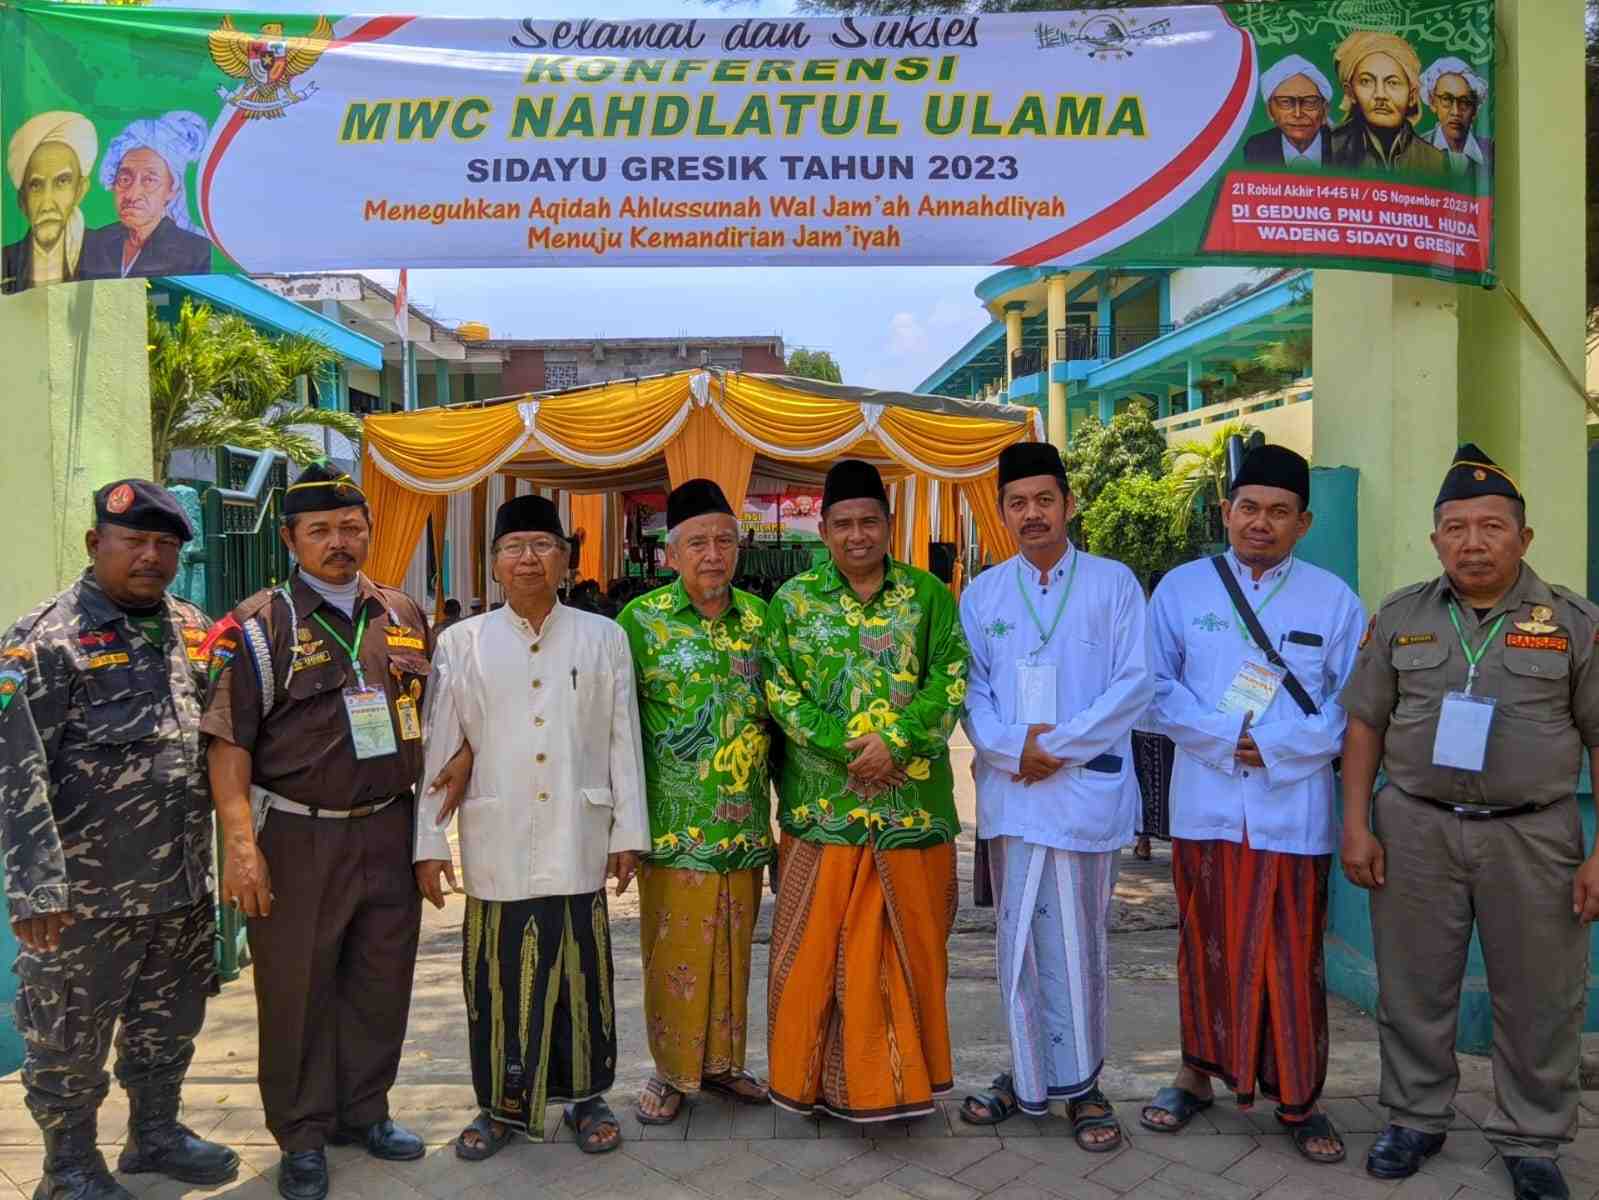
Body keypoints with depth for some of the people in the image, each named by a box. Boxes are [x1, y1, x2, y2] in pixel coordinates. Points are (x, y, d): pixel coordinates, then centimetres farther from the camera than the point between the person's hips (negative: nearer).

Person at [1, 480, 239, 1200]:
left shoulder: (193, 628, 7)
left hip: (185, 884, 6)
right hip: (87, 892, -6)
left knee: (169, 1025, 20)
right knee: (68, 1040, 11)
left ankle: (156, 1134, 40)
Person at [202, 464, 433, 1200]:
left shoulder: (404, 617, 8)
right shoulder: (259, 627, -5)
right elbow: (228, 743, -9)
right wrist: (240, 843, -16)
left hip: (387, 832, 4)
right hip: (297, 837, -4)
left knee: (382, 981, 14)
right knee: (297, 988, 7)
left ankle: (364, 1112, 33)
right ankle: (303, 1135, 26)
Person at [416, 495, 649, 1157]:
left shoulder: (603, 637, 4)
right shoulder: (462, 642, 3)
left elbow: (624, 741, 4)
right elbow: (438, 748, 3)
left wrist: (628, 831, 3)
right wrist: (429, 841, 0)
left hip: (578, 842, 0)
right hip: (497, 845, 0)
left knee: (581, 974, 9)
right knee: (498, 976, 8)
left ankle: (586, 1095, 29)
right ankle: (501, 1103, 28)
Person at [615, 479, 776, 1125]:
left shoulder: (760, 615, 5)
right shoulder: (641, 620, -5)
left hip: (745, 821, 4)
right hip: (674, 823, -3)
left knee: (733, 948, 14)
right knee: (674, 951, 5)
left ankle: (722, 1060, 31)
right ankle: (672, 1070, 23)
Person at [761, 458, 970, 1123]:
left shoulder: (928, 594, 6)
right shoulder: (792, 601, 4)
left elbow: (950, 680, -3)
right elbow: (779, 692, -3)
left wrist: (895, 742, -17)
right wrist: (850, 748, -14)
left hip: (913, 804, 1)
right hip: (821, 806, -1)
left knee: (909, 945, 10)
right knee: (815, 948, 5)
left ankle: (901, 1077, 28)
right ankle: (816, 1079, 23)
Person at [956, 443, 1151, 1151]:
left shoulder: (1112, 583, 2)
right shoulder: (982, 594, 10)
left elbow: (1134, 683, -4)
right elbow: (970, 690, 5)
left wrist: (1060, 744, -12)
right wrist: (1013, 748, -12)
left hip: (1088, 787, -2)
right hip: (1010, 791, 2)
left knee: (1079, 941, 6)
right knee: (1019, 938, 9)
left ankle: (1080, 1081, 21)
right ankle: (1030, 1074, 24)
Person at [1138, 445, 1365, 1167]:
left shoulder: (1334, 600, 5)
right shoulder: (1181, 588, 5)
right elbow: (1155, 688, 2)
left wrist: (1276, 746, -10)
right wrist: (1223, 735, -10)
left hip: (1294, 809, 0)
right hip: (1205, 806, 1)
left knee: (1291, 959, 4)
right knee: (1205, 947, 10)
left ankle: (1297, 1099, 20)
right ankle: (1198, 1073, 28)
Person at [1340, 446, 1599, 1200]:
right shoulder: (1400, 617, 4)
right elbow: (1365, 723, 6)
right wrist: (1356, 824, 0)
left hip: (1532, 835, -1)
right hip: (1415, 829, 1)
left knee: (1538, 1000, 9)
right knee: (1414, 987, 11)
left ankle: (1531, 1139, 29)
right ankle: (1416, 1117, 29)